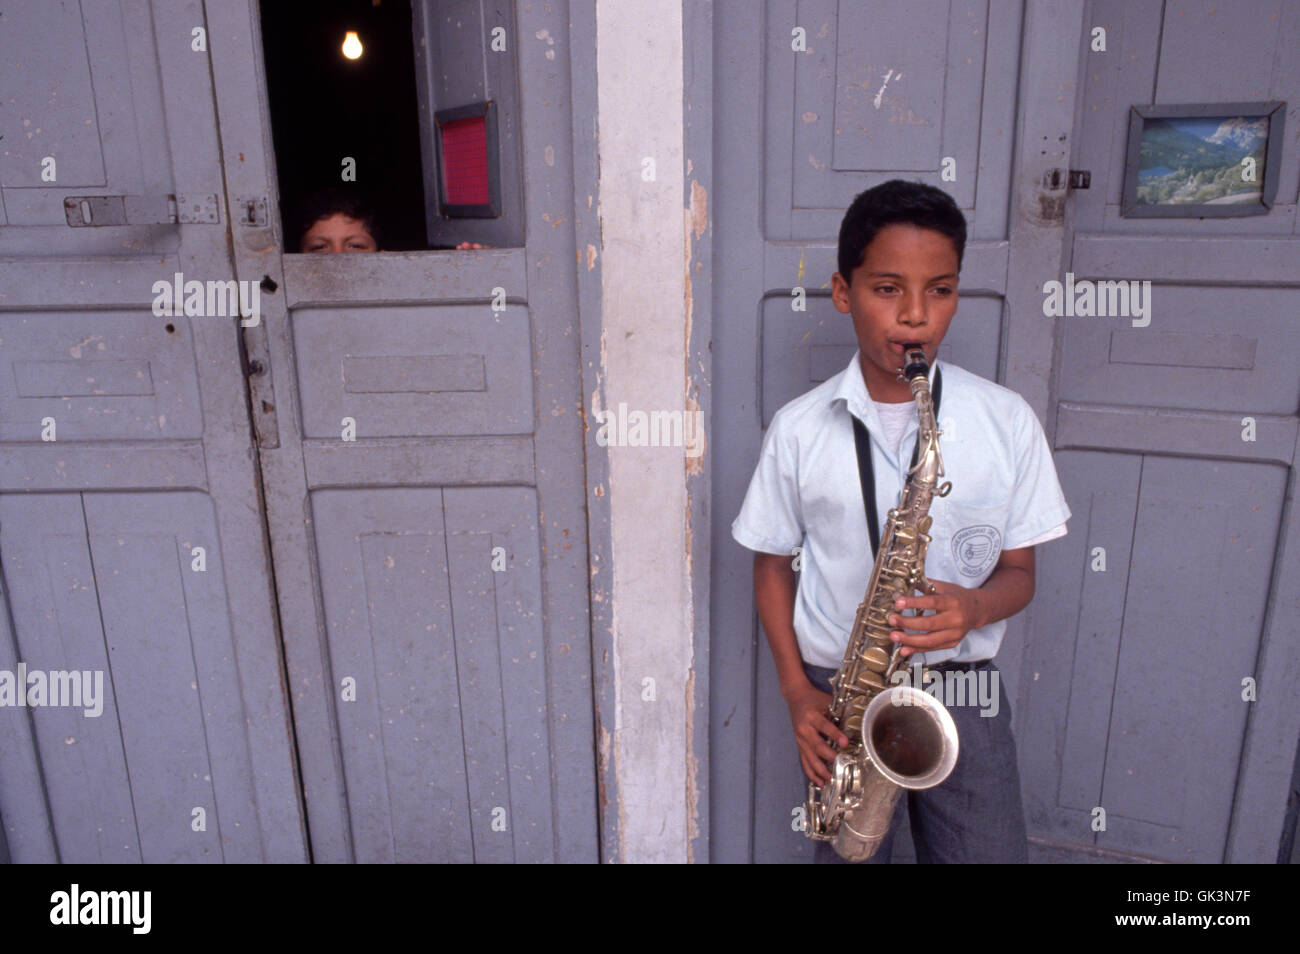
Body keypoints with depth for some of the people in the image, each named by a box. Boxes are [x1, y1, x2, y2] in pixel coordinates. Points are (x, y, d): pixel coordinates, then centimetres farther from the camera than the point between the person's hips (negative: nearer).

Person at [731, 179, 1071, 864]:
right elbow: (773, 564, 5)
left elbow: (1019, 572, 3)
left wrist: (975, 607, -19)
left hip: (962, 692, 1)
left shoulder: (1007, 421, -5)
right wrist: (797, 690, -5)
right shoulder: (798, 429, -6)